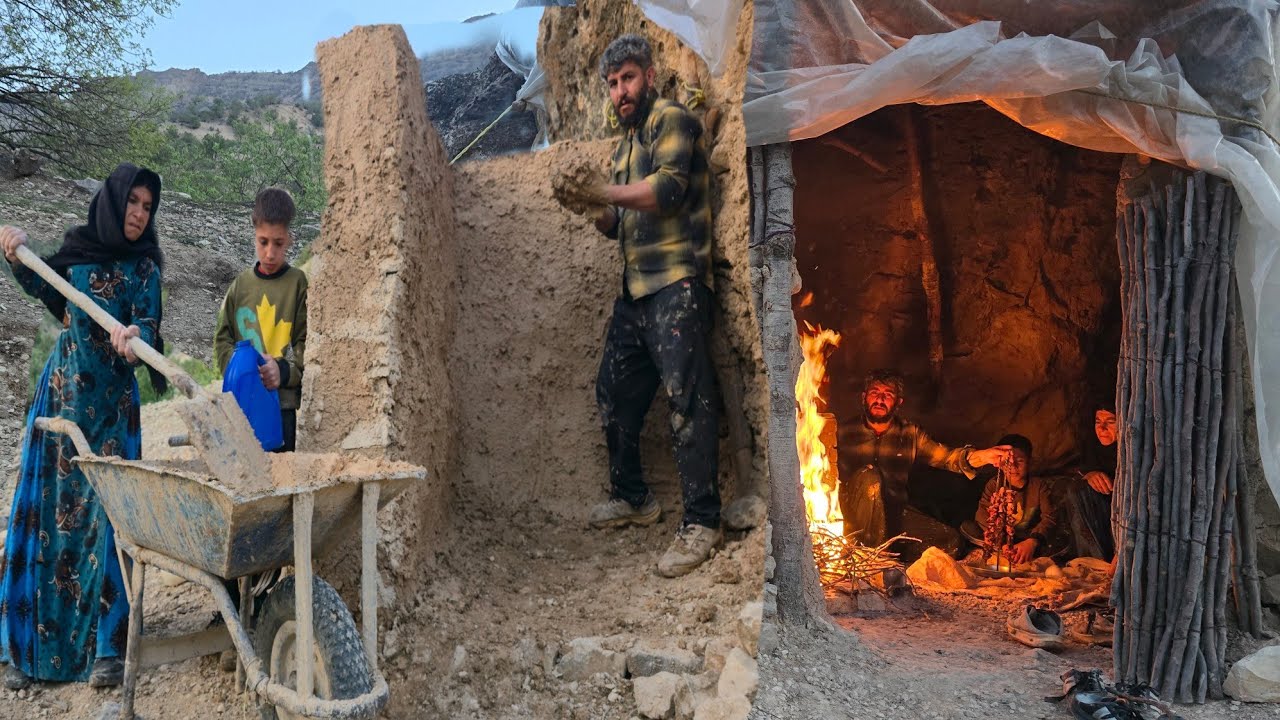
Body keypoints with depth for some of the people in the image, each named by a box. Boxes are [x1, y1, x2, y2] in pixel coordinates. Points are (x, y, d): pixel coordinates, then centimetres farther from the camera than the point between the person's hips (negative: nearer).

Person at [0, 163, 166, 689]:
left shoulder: (143, 266, -3)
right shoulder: (78, 248, 5)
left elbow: (147, 321, -17)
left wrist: (134, 335, -41)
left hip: (112, 403, -3)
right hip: (61, 392, 3)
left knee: (107, 511, -6)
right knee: (44, 507, 4)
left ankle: (105, 646, 0)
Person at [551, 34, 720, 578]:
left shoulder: (671, 119, -2)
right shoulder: (626, 145, 23)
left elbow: (668, 187, -18)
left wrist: (603, 192, -15)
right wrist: (590, 207, 4)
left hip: (676, 286, -9)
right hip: (635, 289, 9)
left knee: (687, 399, -12)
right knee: (614, 392, 13)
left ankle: (701, 523, -7)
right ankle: (632, 497, 29)